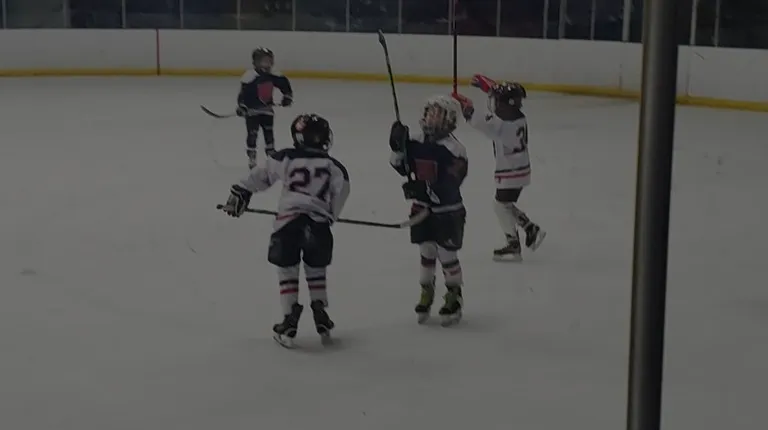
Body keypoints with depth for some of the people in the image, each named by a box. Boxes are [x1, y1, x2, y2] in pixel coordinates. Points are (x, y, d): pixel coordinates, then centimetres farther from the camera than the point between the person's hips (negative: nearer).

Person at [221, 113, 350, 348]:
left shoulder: (286, 158, 5)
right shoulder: (335, 168, 8)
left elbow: (261, 176, 9)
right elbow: (338, 199, 13)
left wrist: (240, 192, 20)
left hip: (288, 222, -1)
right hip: (319, 224, 1)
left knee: (288, 271, 11)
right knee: (316, 271, 20)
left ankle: (290, 321, 7)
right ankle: (321, 320, 19)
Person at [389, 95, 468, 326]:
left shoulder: (454, 149, -19)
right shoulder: (416, 142, 1)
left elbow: (449, 185, -25)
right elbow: (402, 167, 7)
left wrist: (424, 188, -36)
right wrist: (398, 147, -9)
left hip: (448, 212, -5)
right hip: (422, 209, 5)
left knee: (447, 255, 3)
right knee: (426, 252, 14)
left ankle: (454, 296, 21)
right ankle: (426, 292, 30)